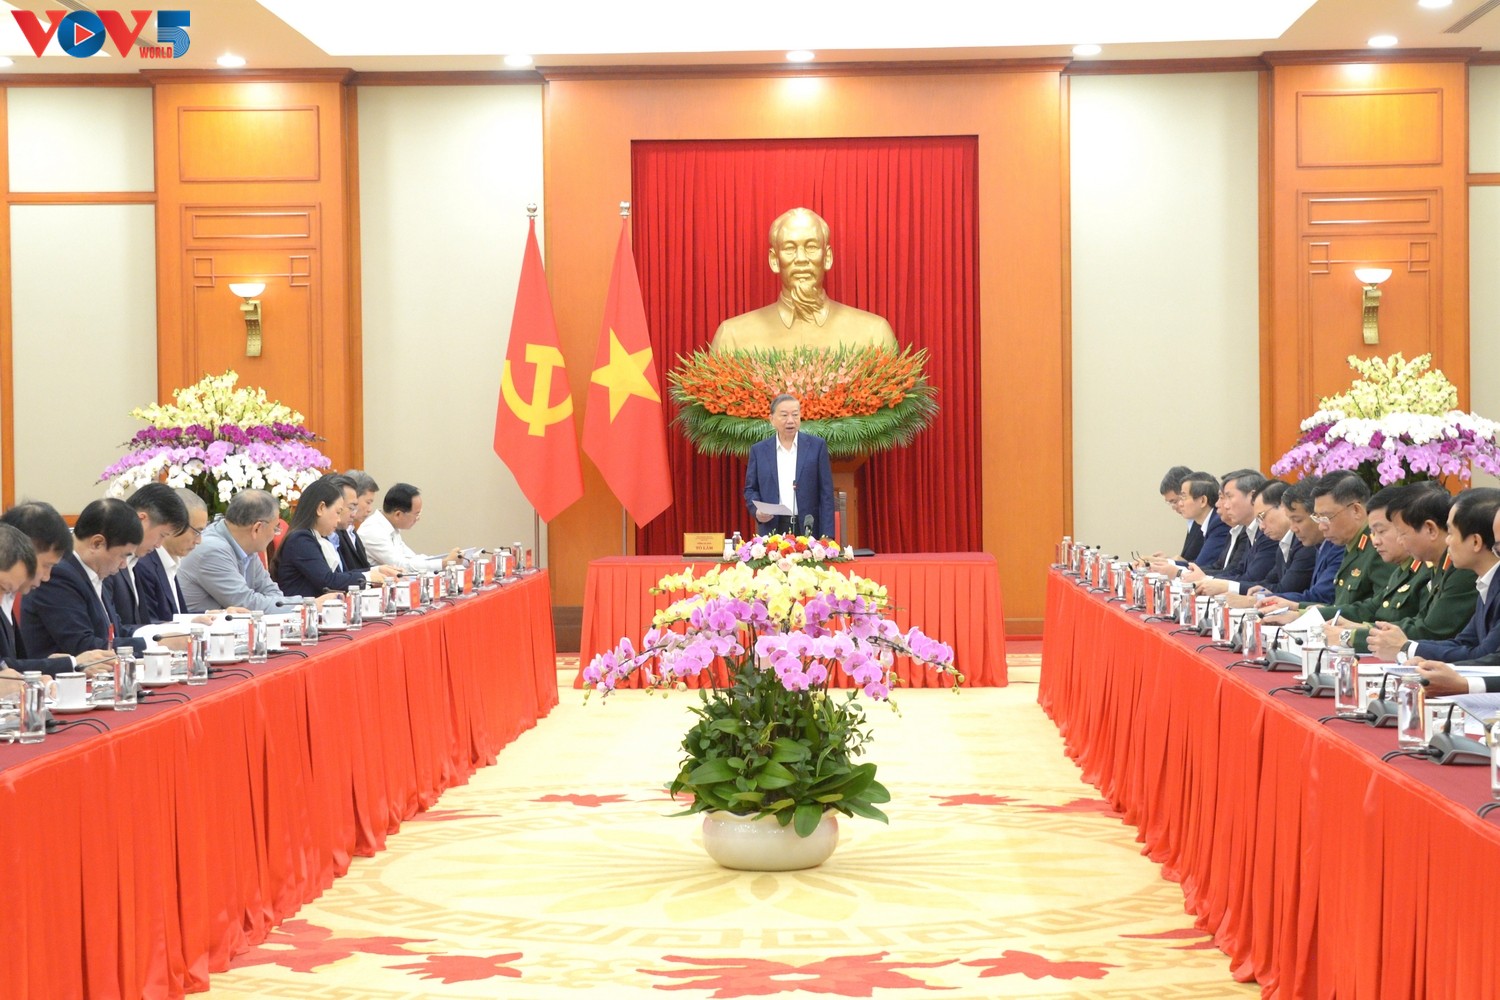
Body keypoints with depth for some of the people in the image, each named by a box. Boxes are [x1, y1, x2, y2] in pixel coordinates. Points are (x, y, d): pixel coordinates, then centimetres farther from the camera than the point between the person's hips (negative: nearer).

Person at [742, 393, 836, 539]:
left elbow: (826, 492, 2)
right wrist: (757, 511, -9)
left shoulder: (816, 445, 4)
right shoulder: (759, 450, 8)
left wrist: (826, 535, -5)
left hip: (808, 529, -1)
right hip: (772, 529, 1)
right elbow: (750, 489, 13)